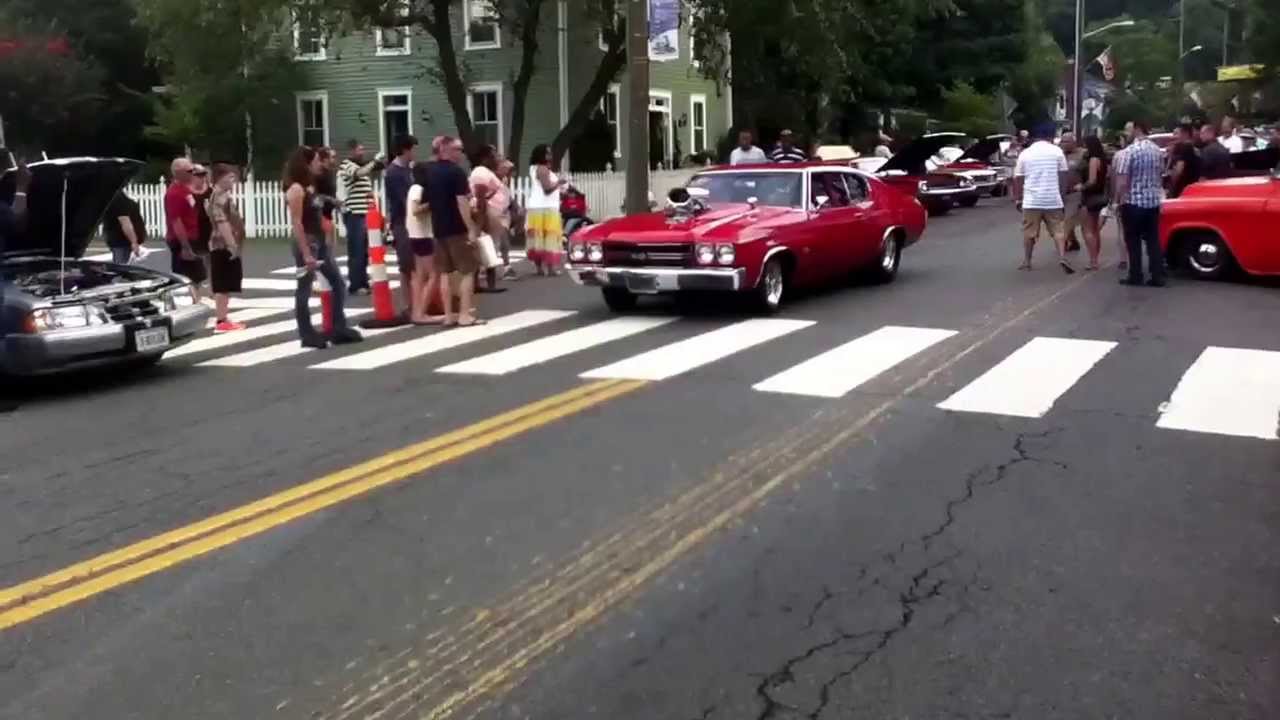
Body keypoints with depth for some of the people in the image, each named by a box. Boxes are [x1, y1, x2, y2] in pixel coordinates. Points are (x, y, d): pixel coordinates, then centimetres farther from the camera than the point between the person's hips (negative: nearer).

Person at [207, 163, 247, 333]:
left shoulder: (225, 196, 17)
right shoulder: (220, 198, -15)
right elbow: (222, 223, -24)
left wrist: (235, 245, 24)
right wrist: (232, 245, -26)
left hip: (227, 247, 10)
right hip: (224, 247, -10)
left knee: (225, 286, 13)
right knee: (223, 286, -8)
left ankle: (222, 318, 18)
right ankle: (221, 321, -6)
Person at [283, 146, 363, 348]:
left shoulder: (310, 186, 15)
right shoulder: (296, 189, -13)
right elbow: (296, 224, -18)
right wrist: (306, 254, -21)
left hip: (321, 241, 10)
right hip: (307, 243, -10)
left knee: (338, 283, 10)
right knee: (304, 290, 0)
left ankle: (339, 329, 14)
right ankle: (307, 335, 7)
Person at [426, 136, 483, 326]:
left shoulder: (429, 171, 10)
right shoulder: (456, 171, -12)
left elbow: (426, 201, 17)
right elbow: (462, 202, -19)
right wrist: (471, 228, -20)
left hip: (438, 228, 7)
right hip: (457, 228, -7)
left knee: (445, 272, 9)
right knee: (467, 271, 0)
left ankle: (449, 315, 10)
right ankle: (464, 315, -4)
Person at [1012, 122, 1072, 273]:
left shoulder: (1025, 153, 2)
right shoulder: (1057, 151, 0)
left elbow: (1018, 179, 3)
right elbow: (1063, 175, 2)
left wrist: (1017, 199, 11)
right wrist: (1061, 192, 15)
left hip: (1031, 200, 1)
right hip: (1053, 199, 0)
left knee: (1029, 232, 9)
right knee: (1058, 229, 5)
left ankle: (1026, 261, 14)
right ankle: (1063, 257, -9)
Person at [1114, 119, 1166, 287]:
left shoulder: (1130, 151, -14)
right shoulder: (1157, 150, 5)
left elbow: (1122, 182, -17)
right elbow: (1158, 175, 15)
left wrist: (1122, 199, -5)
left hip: (1134, 201, -5)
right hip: (1153, 201, 6)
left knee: (1133, 241, 5)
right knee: (1153, 240, 8)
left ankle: (1136, 276, 8)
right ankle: (1157, 276, 7)